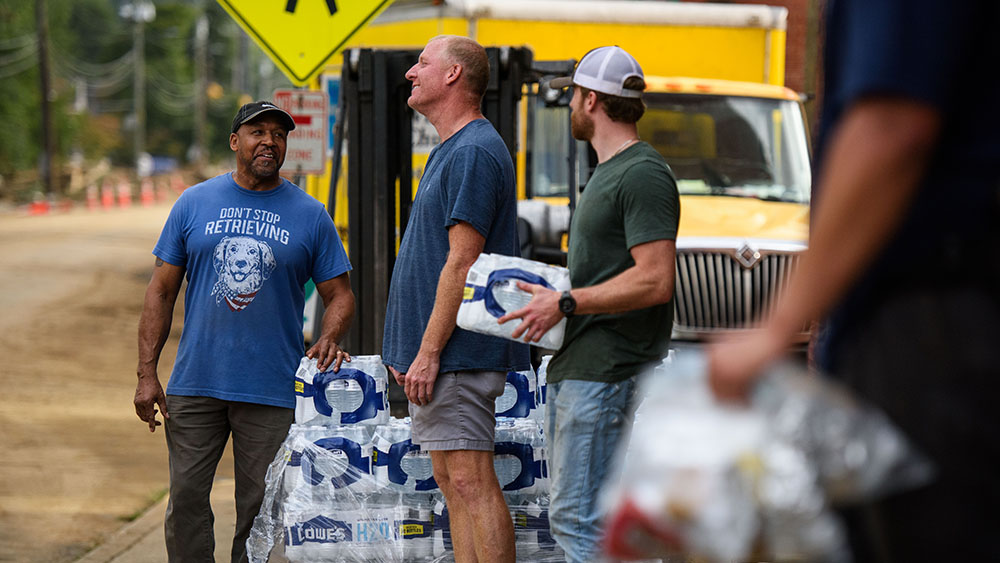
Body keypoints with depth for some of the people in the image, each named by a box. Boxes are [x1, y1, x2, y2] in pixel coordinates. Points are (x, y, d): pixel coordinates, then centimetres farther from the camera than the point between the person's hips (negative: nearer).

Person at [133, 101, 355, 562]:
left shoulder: (310, 215, 5)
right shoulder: (194, 203, 6)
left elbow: (339, 295, 9)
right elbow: (161, 290, 7)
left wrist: (329, 339, -13)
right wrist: (147, 374, 0)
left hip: (272, 391, -1)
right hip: (195, 384, 1)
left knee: (259, 507, 2)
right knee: (186, 499, -1)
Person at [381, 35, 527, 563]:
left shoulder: (474, 153, -13)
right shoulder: (449, 151, 20)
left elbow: (462, 261, -19)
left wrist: (428, 353, -20)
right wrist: (407, 349, 19)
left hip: (457, 352, -11)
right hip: (434, 354, 11)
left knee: (471, 481, -11)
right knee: (451, 480, 10)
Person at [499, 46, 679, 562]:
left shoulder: (642, 175, -12)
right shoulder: (607, 173, 22)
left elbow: (655, 281, -21)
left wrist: (565, 304, -18)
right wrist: (550, 291, 16)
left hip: (605, 374, -11)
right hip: (576, 367, 11)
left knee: (578, 520, -13)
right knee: (569, 516, 12)